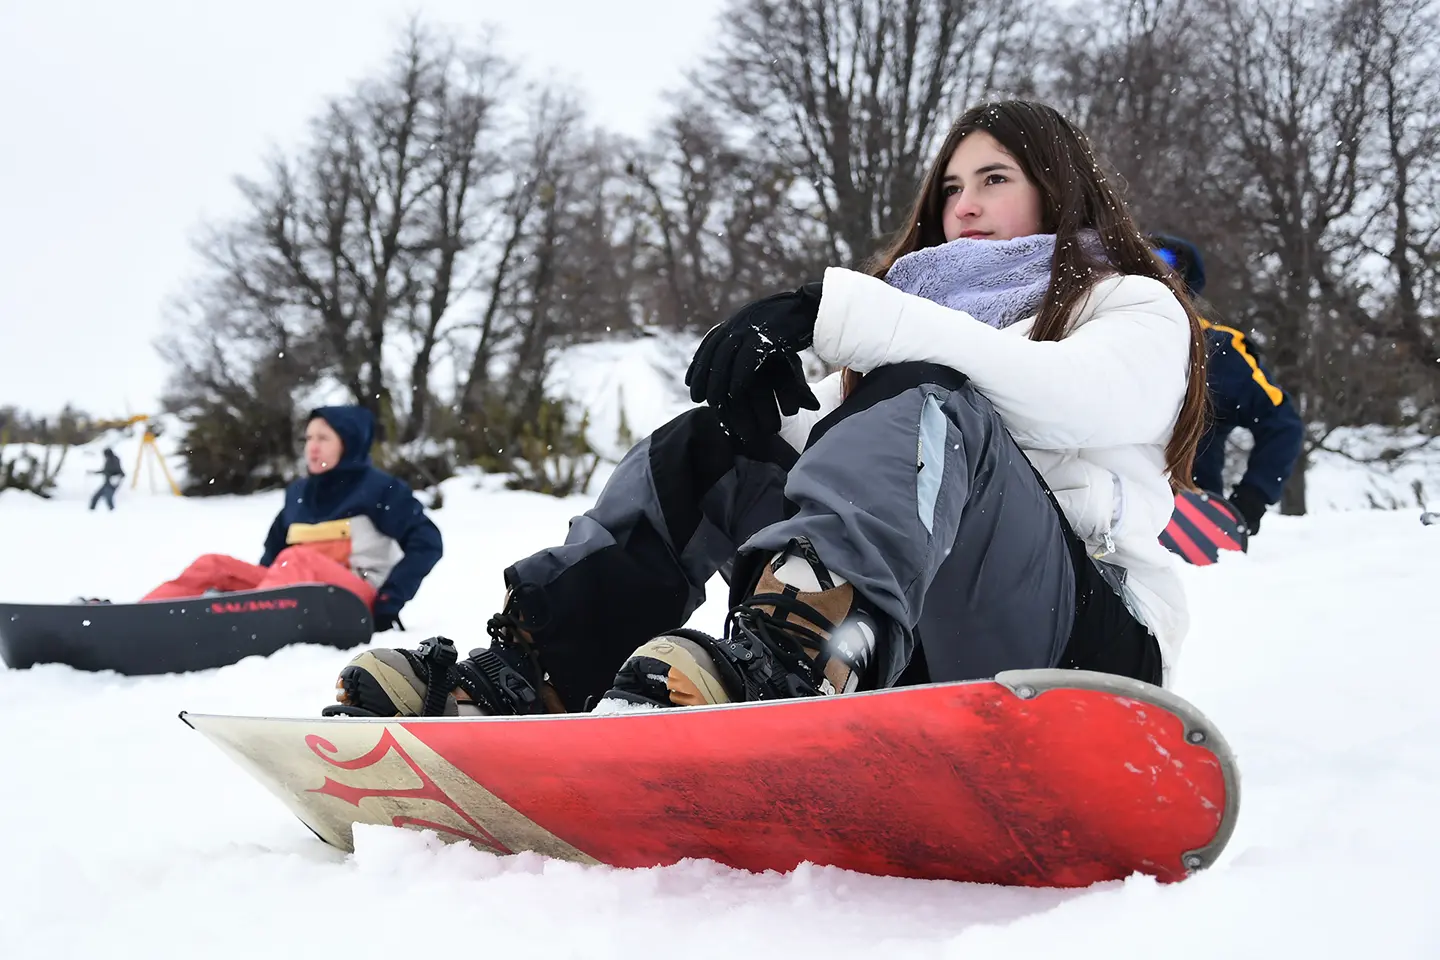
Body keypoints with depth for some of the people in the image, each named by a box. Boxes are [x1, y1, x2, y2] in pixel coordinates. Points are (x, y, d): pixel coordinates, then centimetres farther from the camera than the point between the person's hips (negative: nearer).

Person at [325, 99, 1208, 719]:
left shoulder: (1138, 309, 12)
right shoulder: (933, 304, 29)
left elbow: (1072, 396, -15)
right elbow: (821, 430, 12)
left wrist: (832, 312, -21)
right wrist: (768, 385, -14)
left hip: (1083, 638, -5)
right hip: (921, 653, 5)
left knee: (925, 399, -29)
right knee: (716, 447, -8)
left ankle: (782, 657, -56)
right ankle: (518, 681, -24)